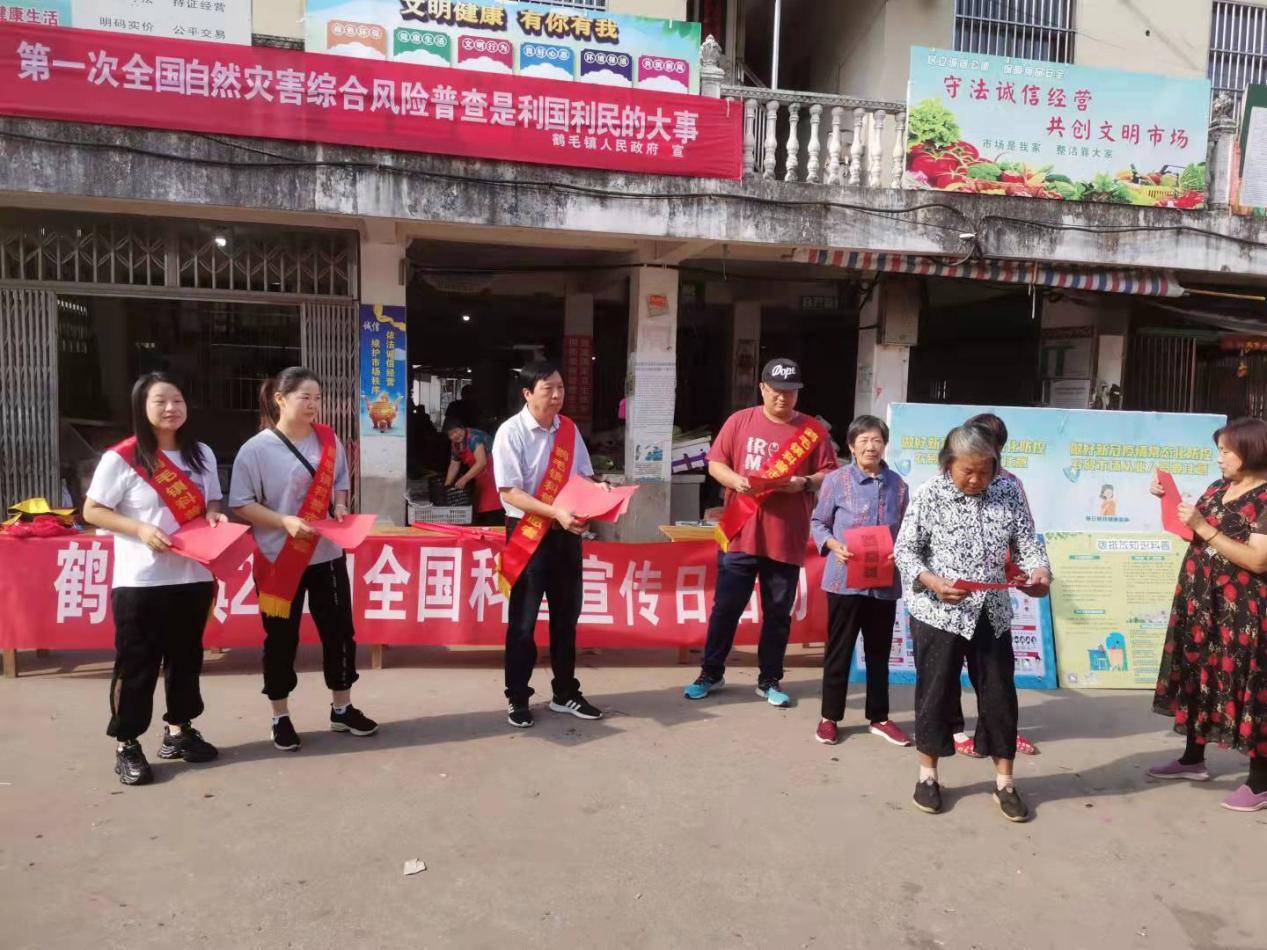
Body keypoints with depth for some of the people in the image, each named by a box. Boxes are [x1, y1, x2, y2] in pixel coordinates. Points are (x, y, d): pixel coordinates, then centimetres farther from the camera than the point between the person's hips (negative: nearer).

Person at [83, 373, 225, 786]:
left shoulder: (201, 454, 8)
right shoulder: (121, 458, -8)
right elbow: (92, 511, -6)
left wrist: (214, 517, -6)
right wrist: (140, 529, -19)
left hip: (193, 577, 5)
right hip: (139, 581, -5)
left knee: (186, 657, 14)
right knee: (136, 663, 2)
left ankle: (178, 731, 29)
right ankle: (127, 745, 15)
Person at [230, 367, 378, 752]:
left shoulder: (328, 440, 3)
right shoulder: (256, 449, -11)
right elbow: (241, 504, -10)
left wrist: (340, 506, -5)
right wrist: (286, 522, -22)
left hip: (327, 554, 4)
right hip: (279, 558, -4)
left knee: (339, 630, 9)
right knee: (281, 638, 7)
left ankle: (342, 708, 26)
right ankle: (281, 717, 23)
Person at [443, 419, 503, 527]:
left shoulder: (474, 437, -19)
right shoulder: (455, 445, 8)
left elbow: (481, 462, -27)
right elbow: (454, 466, 20)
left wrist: (464, 479, -23)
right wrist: (446, 486, 15)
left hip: (495, 475, -9)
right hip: (482, 479, 9)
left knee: (493, 516, -16)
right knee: (481, 515, 8)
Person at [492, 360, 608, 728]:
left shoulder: (569, 429, 5)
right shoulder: (511, 432, -12)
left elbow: (583, 475, 14)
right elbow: (509, 493, -18)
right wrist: (556, 512, -26)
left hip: (566, 533, 6)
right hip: (528, 534, -5)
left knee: (567, 615, 14)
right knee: (523, 620, 4)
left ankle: (565, 694, 29)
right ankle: (517, 699, 19)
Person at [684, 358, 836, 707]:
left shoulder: (813, 429, 3)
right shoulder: (740, 421, 3)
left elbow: (829, 474, 4)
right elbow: (715, 463, 4)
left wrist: (805, 483, -16)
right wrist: (735, 481, -16)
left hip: (787, 539, 1)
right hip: (739, 533, 0)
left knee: (778, 612, 10)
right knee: (726, 607, 7)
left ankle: (770, 680, 24)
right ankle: (711, 673, 23)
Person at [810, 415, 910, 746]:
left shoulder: (897, 485, 4)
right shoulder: (836, 480, -4)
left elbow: (903, 532, 11)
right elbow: (818, 522, 2)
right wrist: (833, 546, -15)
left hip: (885, 581, 3)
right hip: (845, 579, -3)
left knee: (879, 651, 14)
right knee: (839, 650, 7)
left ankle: (879, 718, 28)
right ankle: (830, 716, 21)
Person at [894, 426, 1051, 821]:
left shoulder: (1009, 491, 1)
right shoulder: (928, 495, -9)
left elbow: (1026, 541, 4)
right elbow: (905, 550, -7)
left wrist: (1040, 571, -17)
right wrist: (932, 583, -23)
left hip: (992, 613, 3)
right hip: (937, 613, -3)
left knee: (999, 695, 9)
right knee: (936, 692, 7)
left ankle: (1004, 782, 25)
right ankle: (928, 775, 24)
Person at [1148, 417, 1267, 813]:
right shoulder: (1218, 488, 10)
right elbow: (1194, 534, 16)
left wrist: (1204, 527, -23)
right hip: (1199, 601, 8)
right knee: (1197, 677, 15)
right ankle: (1193, 759, 29)